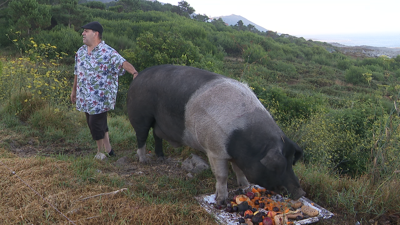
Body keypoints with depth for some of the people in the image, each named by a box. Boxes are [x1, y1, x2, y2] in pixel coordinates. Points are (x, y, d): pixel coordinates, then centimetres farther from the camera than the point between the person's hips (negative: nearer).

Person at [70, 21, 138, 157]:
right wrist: (74, 90, 24)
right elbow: (77, 73, 19)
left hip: (100, 98, -7)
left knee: (95, 124, -4)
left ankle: (101, 152, 16)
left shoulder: (107, 52, -13)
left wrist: (134, 72, -45)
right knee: (100, 124, 14)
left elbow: (122, 62, -26)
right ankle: (108, 150, 27)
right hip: (85, 98, 7)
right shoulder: (81, 51, 10)